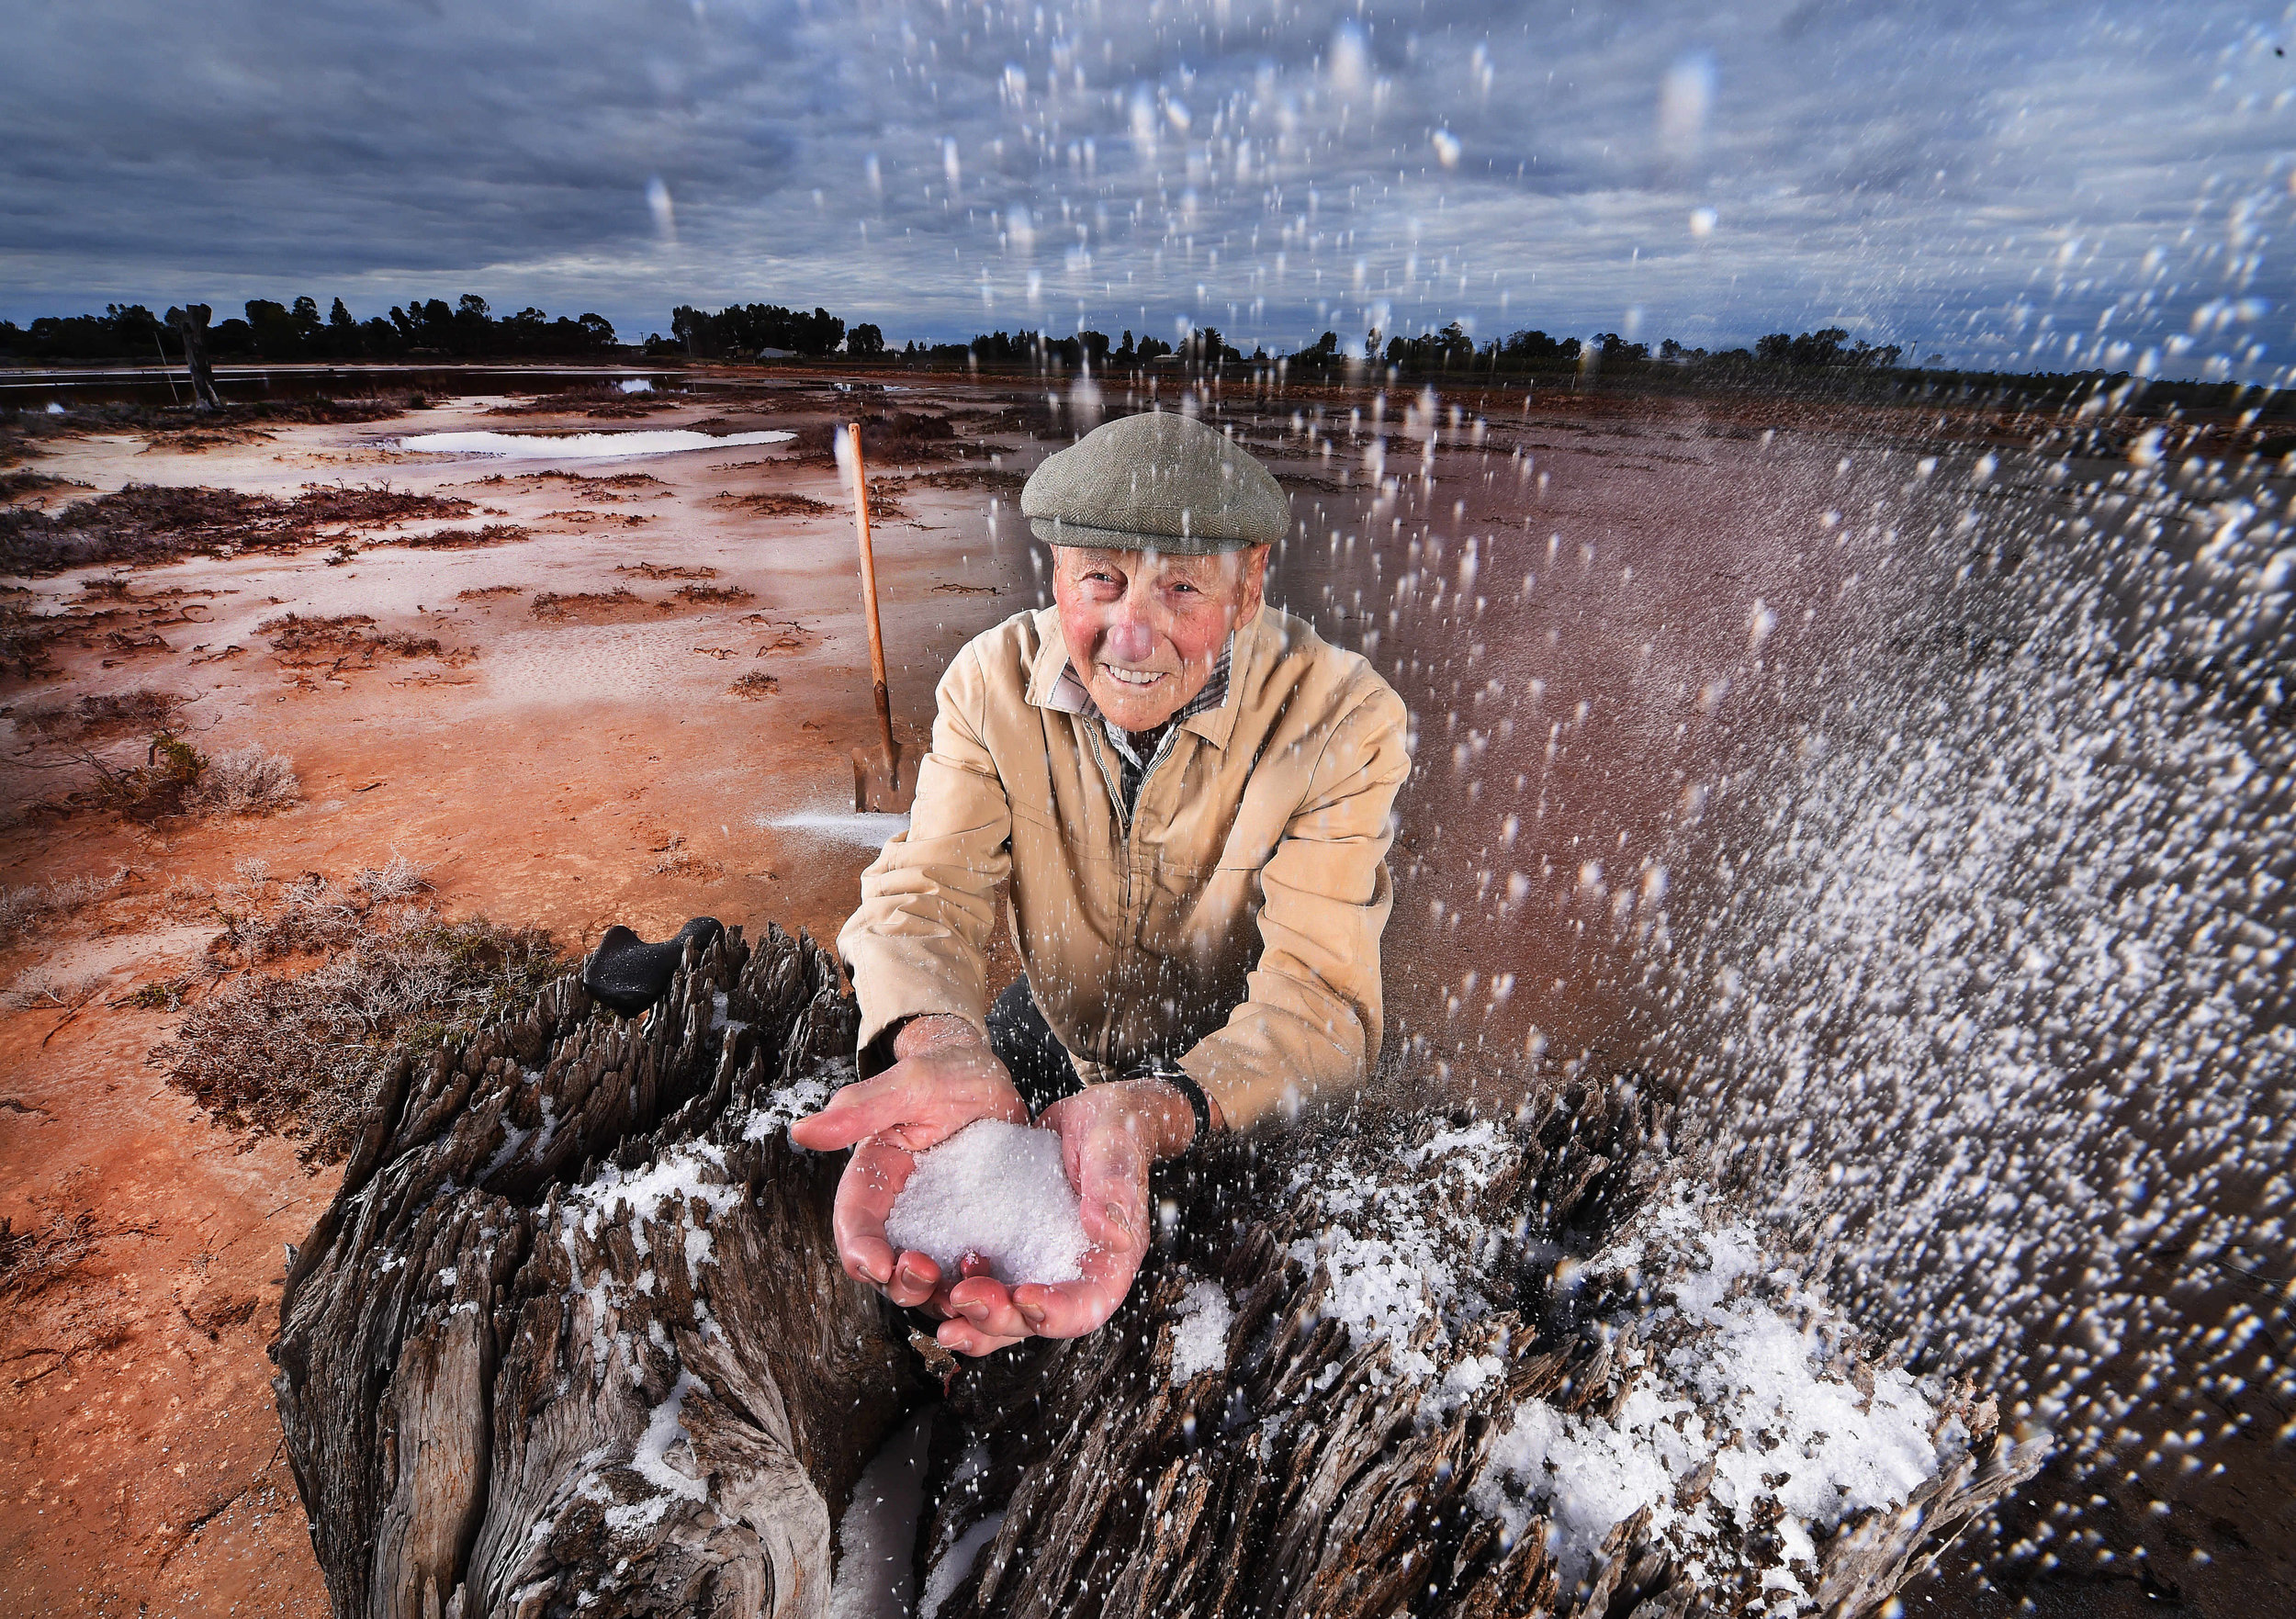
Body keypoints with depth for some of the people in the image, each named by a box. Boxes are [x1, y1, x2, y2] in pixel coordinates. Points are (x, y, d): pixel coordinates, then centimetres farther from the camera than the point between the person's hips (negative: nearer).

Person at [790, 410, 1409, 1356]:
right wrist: (937, 1048, -48)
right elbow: (926, 894, -23)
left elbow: (1320, 995, -34)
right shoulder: (994, 680, -18)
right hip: (1058, 1029, 2)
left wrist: (1150, 1114, -55)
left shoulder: (1342, 720, -27)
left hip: (1245, 1089, -1)